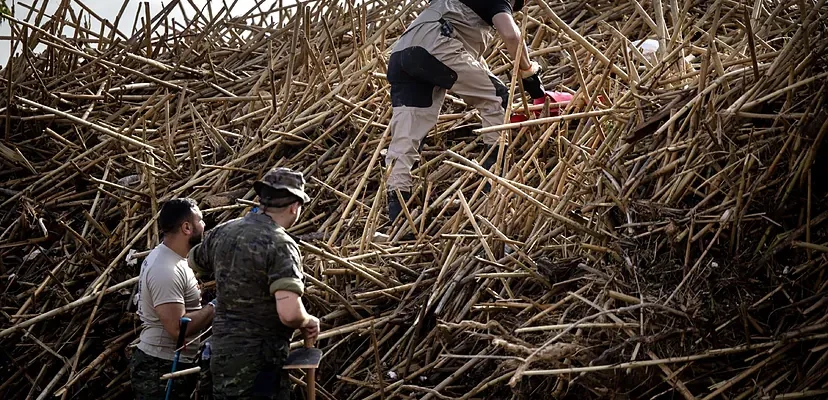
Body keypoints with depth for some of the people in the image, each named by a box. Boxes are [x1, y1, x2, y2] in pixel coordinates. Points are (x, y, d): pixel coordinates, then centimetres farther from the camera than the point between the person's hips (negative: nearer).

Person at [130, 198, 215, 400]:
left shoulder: (166, 256, 9)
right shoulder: (165, 270, -23)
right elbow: (177, 326, -28)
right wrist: (215, 308, -17)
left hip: (172, 363, 10)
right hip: (161, 370, -10)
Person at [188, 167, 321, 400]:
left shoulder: (223, 232, 4)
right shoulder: (280, 245, -18)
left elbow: (194, 261, 26)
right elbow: (289, 313, -29)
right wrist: (308, 322, -8)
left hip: (221, 352, 8)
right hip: (258, 363, -8)